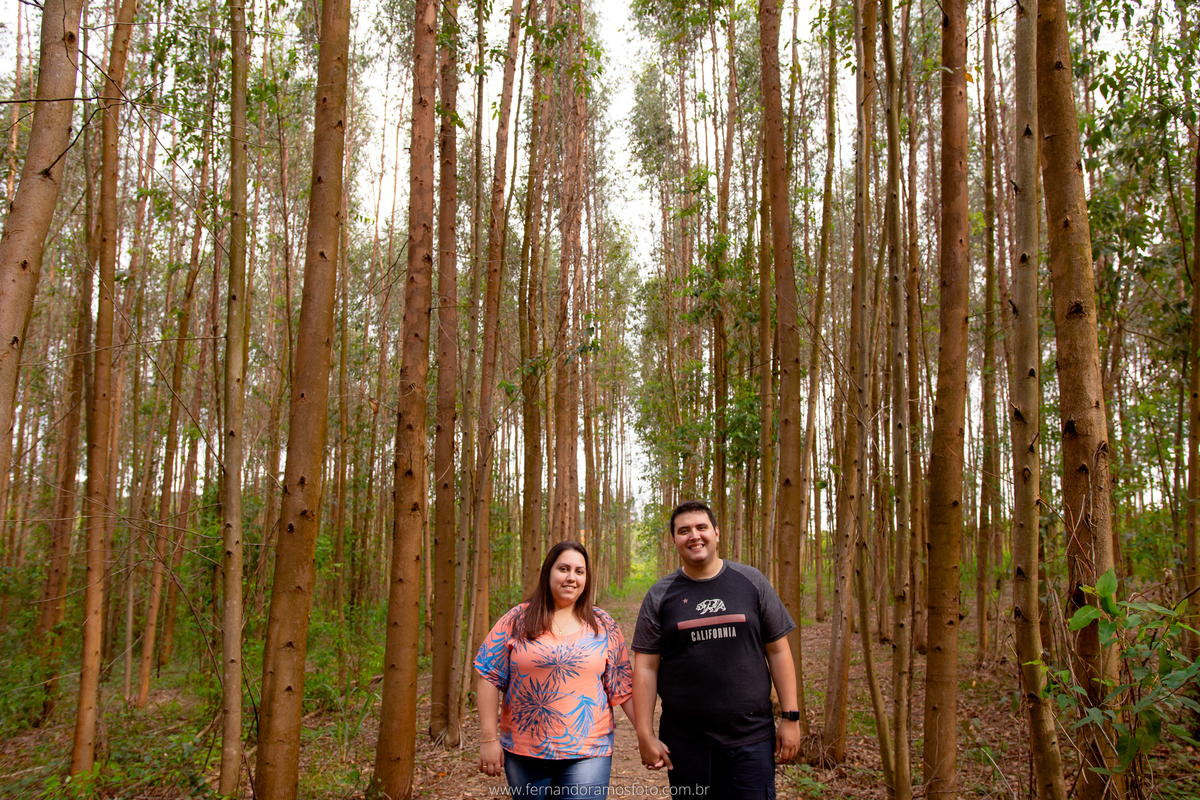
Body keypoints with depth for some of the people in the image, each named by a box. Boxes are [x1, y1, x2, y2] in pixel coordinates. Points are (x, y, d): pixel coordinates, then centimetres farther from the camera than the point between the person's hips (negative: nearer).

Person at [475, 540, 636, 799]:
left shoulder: (603, 626, 4)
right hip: (523, 752, 1)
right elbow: (490, 678, -1)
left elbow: (623, 687, 4)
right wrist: (488, 739, -5)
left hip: (586, 754, 0)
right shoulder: (517, 620, 0)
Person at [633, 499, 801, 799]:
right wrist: (645, 735, -3)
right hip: (684, 743, 0)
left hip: (751, 739, 0)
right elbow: (646, 668, 1)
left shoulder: (751, 582, 3)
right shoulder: (660, 595, 2)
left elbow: (778, 651, 5)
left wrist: (791, 717, 1)